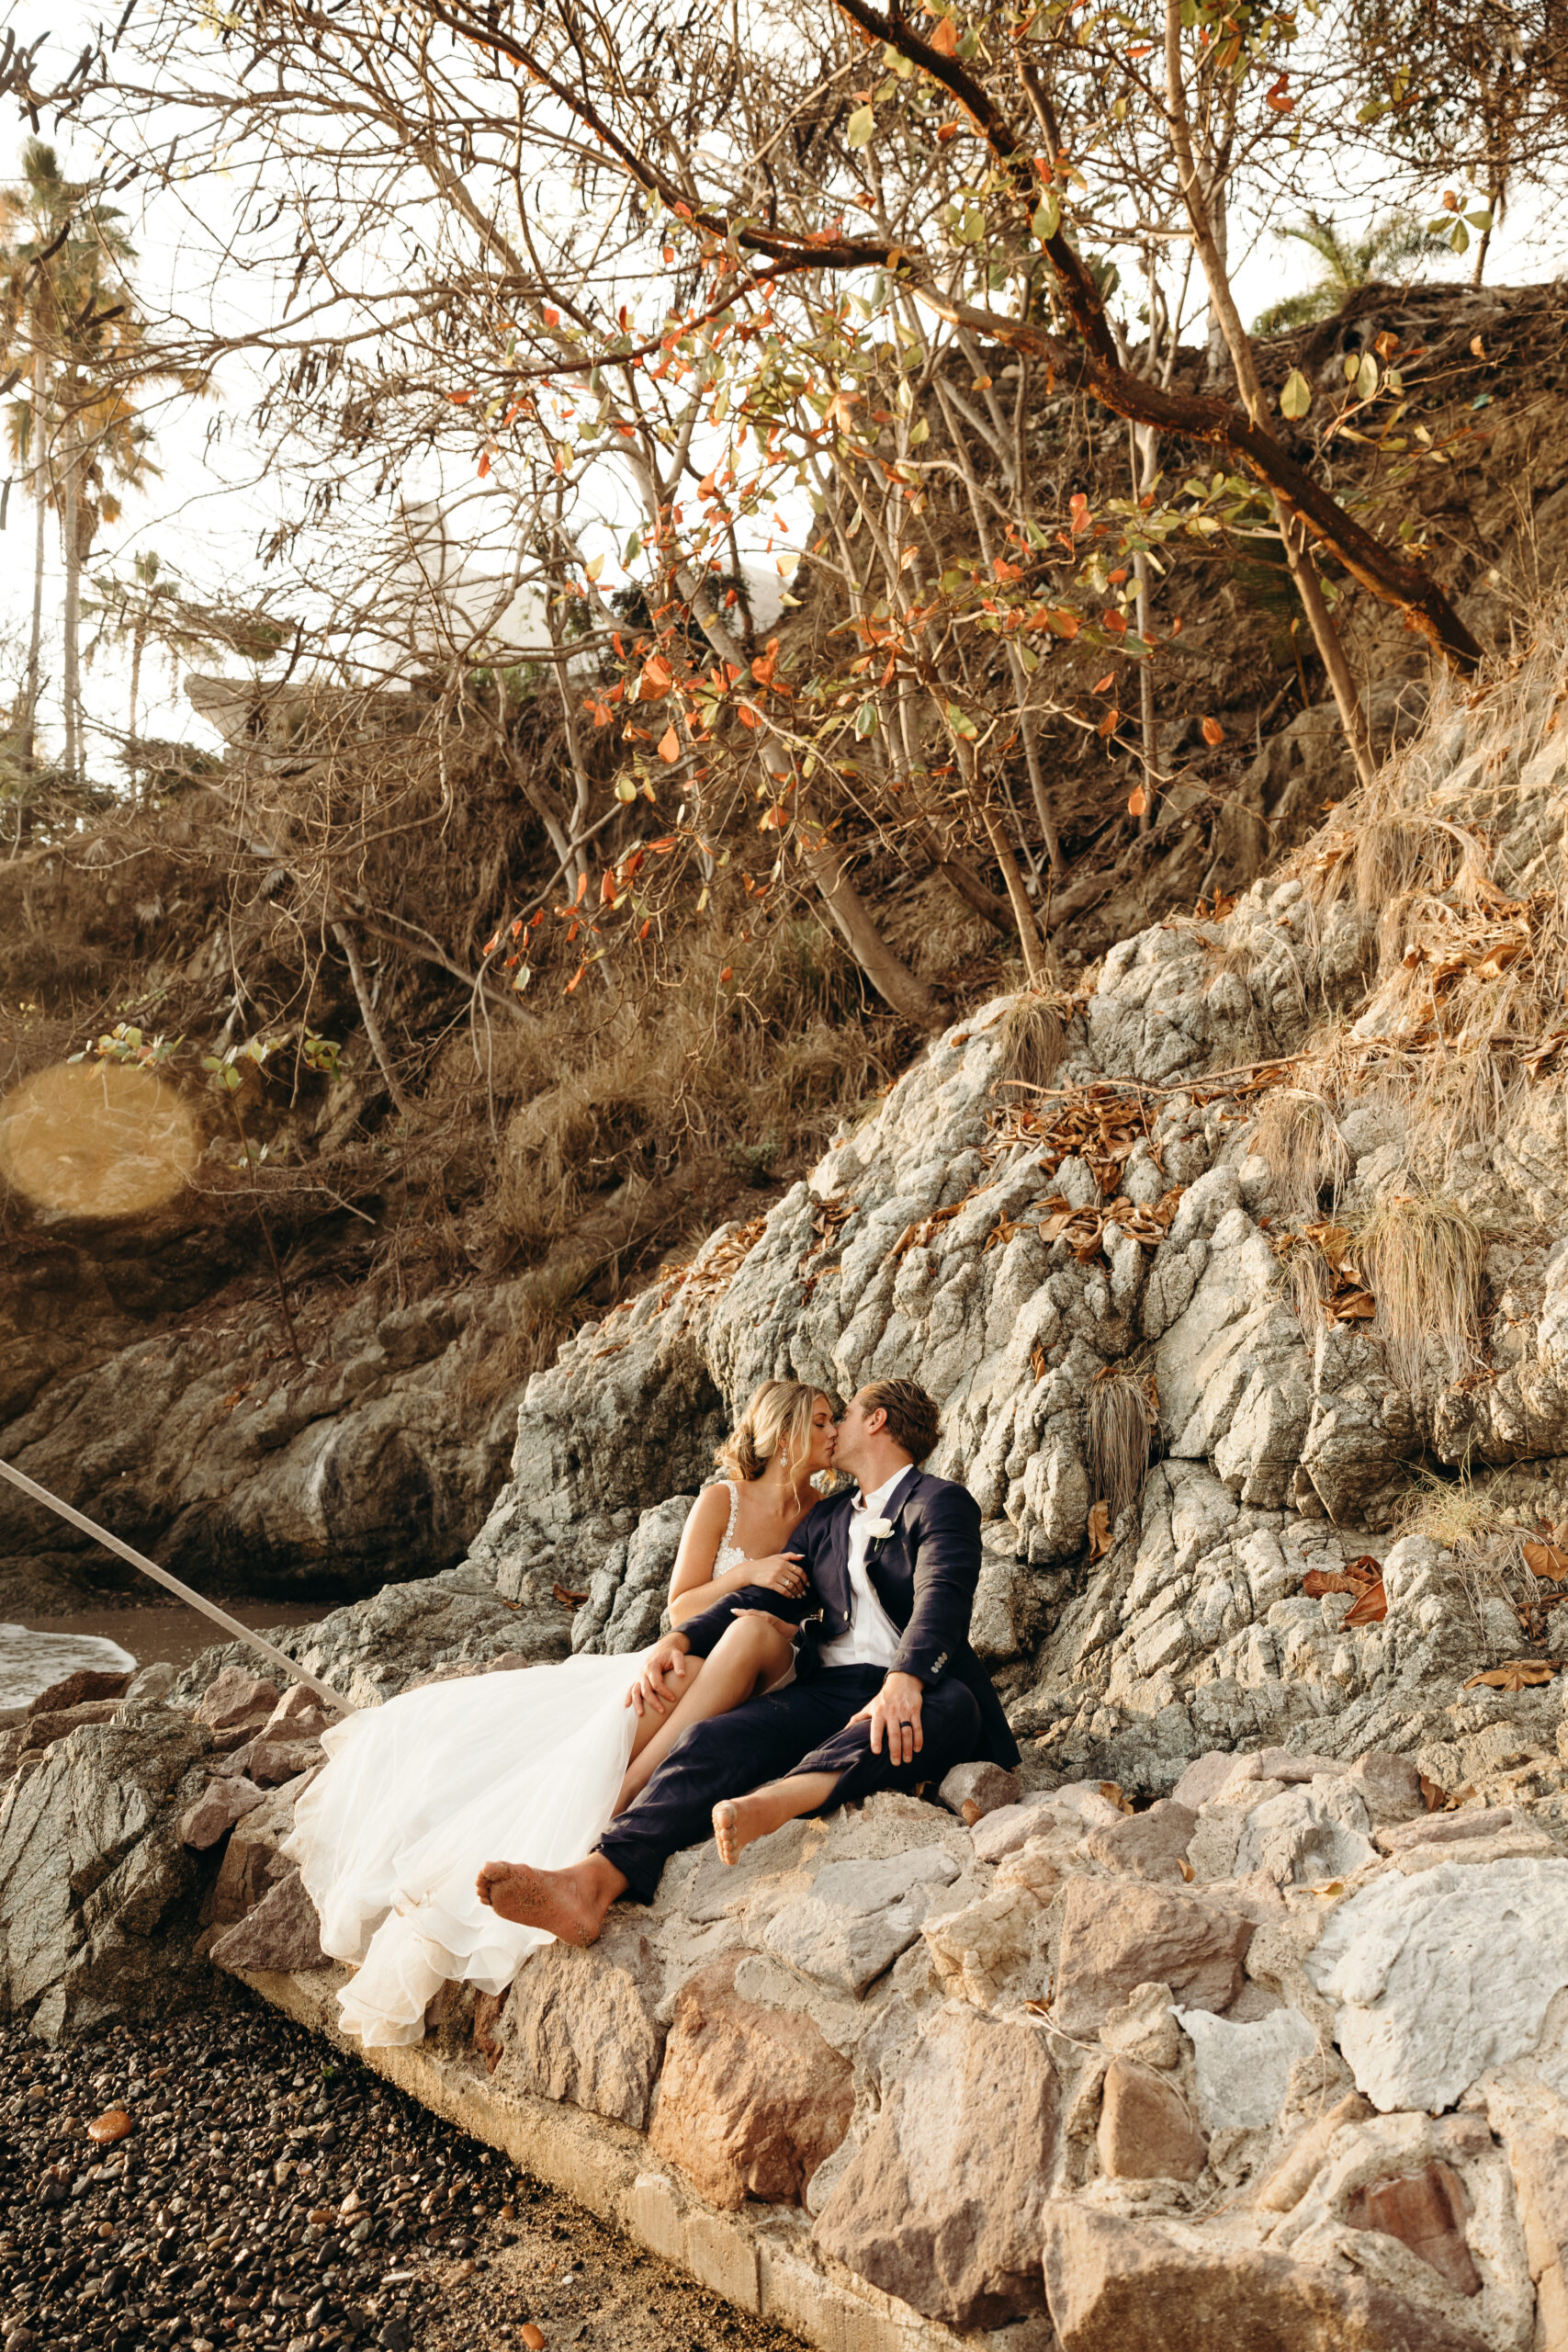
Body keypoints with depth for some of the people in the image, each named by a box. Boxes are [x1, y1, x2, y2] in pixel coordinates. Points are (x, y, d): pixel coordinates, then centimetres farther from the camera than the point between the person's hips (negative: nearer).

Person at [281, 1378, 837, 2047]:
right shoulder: (723, 1500, 6)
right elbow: (680, 1606, 4)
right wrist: (747, 1575, -11)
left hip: (748, 1689, 0)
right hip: (676, 1666, 0)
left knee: (759, 1631, -36)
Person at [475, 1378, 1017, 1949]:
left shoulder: (941, 1503, 5)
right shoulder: (824, 1521, 25)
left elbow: (941, 1596, -14)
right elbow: (761, 1598, 15)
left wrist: (905, 1682, -34)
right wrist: (681, 1638, -6)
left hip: (911, 1693, -4)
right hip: (827, 1691, 4)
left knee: (951, 1705, -38)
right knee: (712, 1739, -23)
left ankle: (777, 1798, -60)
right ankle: (595, 1879, -45)